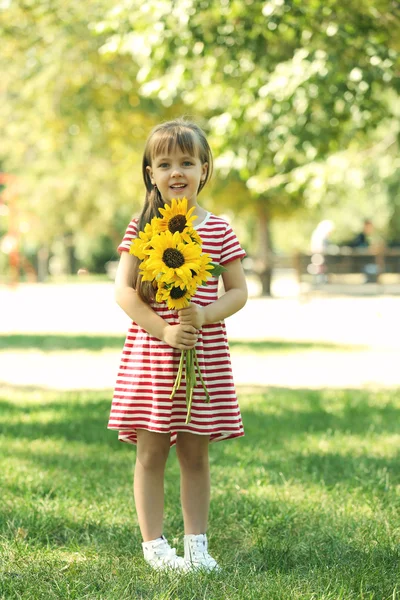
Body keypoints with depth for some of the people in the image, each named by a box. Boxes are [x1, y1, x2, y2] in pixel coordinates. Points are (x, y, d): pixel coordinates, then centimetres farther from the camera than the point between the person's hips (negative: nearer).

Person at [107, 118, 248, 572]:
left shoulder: (218, 231, 3)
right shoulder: (141, 228, -1)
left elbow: (238, 291, 3)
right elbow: (123, 290, -6)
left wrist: (204, 316, -16)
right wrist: (163, 331, -17)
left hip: (205, 355, 1)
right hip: (149, 352, -1)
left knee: (195, 453, 8)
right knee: (150, 453, 3)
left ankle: (196, 543, 17)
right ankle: (153, 543, 12)